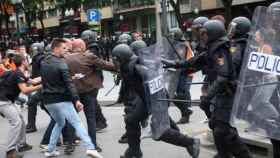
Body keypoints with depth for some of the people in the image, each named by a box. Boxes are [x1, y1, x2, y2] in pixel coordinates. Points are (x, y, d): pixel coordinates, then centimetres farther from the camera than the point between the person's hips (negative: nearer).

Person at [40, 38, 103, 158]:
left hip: (48, 100, 7)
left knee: (59, 123, 24)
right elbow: (69, 84, -19)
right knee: (77, 123, -7)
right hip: (61, 100, -7)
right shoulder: (61, 64, -13)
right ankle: (90, 148, -20)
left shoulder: (43, 62, 9)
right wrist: (76, 100, -22)